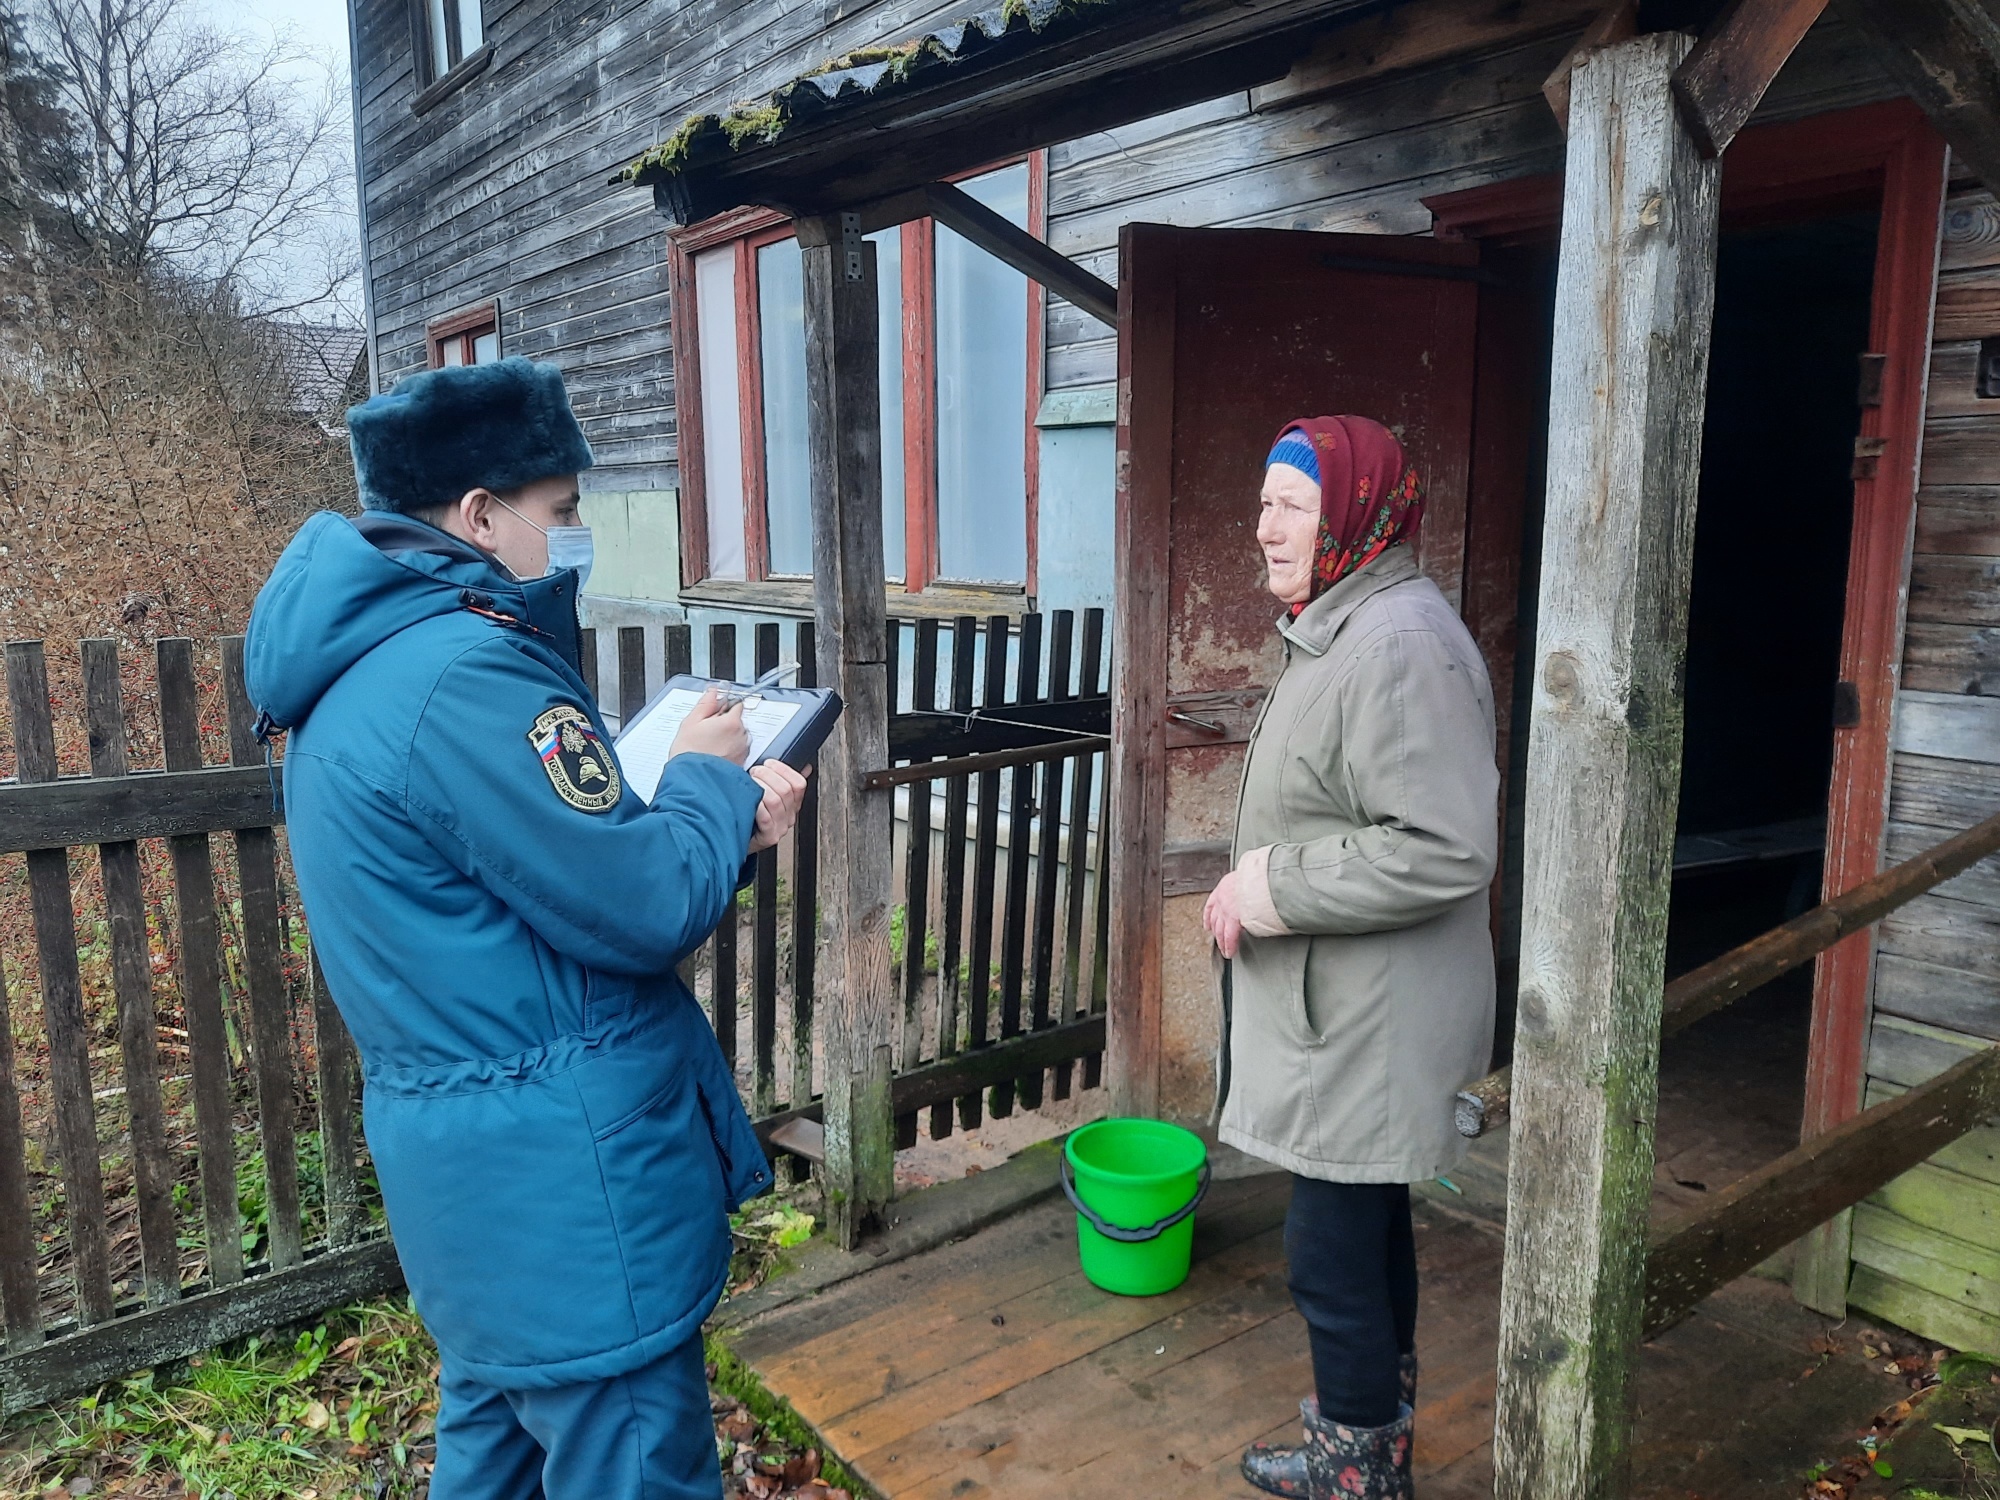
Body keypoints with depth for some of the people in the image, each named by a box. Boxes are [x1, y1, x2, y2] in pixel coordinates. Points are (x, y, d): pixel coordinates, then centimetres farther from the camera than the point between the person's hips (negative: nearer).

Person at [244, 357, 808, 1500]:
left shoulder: (367, 661, 9)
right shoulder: (465, 674, -24)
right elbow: (648, 911, -22)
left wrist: (723, 815, 4)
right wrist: (707, 775, -4)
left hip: (468, 1161, 10)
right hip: (558, 1178, -10)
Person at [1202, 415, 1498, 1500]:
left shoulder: (1399, 646, -23)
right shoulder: (1339, 631, 11)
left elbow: (1446, 850, -28)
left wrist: (1281, 891, -22)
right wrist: (1261, 882, 10)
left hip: (1369, 1028, -11)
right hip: (1340, 1012, 11)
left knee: (1331, 1258, 3)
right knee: (1368, 1227, 24)